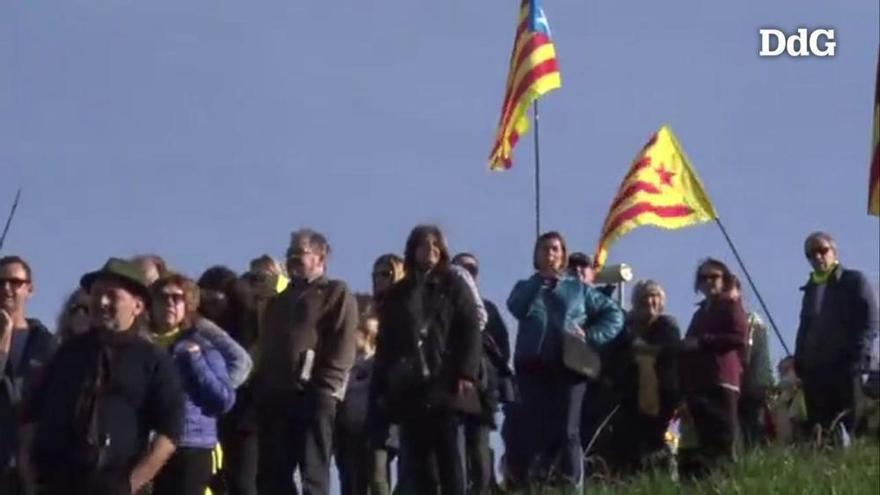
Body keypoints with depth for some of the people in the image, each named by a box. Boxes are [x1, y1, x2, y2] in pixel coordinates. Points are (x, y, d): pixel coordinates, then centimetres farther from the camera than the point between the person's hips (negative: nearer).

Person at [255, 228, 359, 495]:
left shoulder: (336, 294, 6)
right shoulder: (279, 301, 28)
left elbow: (343, 346, -5)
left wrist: (324, 388, -16)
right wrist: (261, 389, 11)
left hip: (313, 395, -7)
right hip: (276, 395, 7)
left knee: (313, 474, -9)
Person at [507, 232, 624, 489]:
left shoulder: (579, 288, 15)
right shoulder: (526, 287, 16)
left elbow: (614, 315, 12)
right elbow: (517, 309, -7)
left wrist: (591, 335, -2)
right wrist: (540, 281, -6)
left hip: (569, 366, -1)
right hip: (533, 368, 1)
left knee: (567, 430, -8)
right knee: (536, 429, -6)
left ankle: (570, 485, -10)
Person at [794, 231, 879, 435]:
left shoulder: (854, 281, 7)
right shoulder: (811, 289, 23)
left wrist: (858, 357, -14)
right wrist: (799, 362, 10)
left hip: (845, 365, -5)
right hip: (814, 368, 5)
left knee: (847, 425, -13)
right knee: (817, 428, -2)